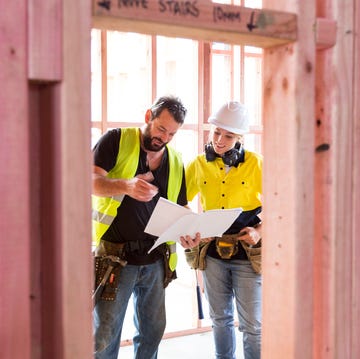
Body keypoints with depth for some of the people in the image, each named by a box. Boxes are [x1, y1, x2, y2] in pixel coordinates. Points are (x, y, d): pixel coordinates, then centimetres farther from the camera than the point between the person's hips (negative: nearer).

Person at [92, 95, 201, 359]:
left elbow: (181, 207, 17)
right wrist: (126, 186, -34)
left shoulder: (175, 161, 12)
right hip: (115, 256, -5)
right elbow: (90, 180, -15)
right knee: (105, 336, -1)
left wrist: (187, 233, -5)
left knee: (153, 330, 15)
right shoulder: (117, 140, -4)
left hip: (156, 259, 5)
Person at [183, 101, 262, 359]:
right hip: (212, 252, 3)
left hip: (248, 253, -3)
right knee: (220, 319, 16)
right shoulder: (199, 165, 1)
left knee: (252, 325, 2)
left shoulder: (256, 164, -6)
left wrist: (259, 231, -15)